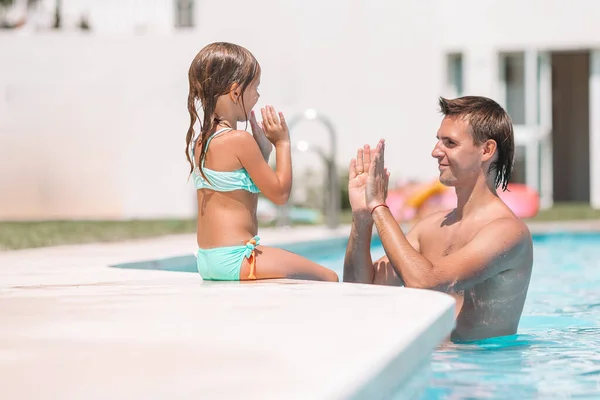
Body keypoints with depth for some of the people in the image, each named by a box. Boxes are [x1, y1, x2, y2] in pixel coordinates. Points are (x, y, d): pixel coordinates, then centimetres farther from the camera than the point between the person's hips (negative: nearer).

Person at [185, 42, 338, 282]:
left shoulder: (198, 141, 12)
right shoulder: (240, 140, -15)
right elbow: (280, 194, -8)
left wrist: (262, 148, 13)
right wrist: (282, 143, 2)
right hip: (236, 259, -10)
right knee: (329, 279, -5)